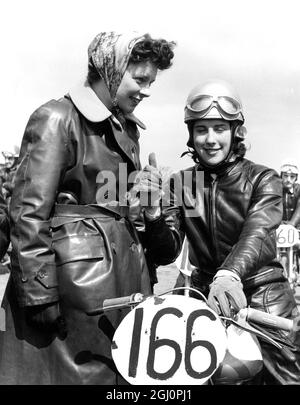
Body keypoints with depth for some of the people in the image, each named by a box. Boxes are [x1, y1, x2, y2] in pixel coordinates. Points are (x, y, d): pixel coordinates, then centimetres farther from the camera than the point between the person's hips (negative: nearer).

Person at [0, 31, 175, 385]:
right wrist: (41, 296, -17)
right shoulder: (57, 118, -10)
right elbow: (29, 214, -15)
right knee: (82, 372, 5)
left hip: (126, 273, 8)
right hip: (77, 274, -8)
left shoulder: (128, 128, 14)